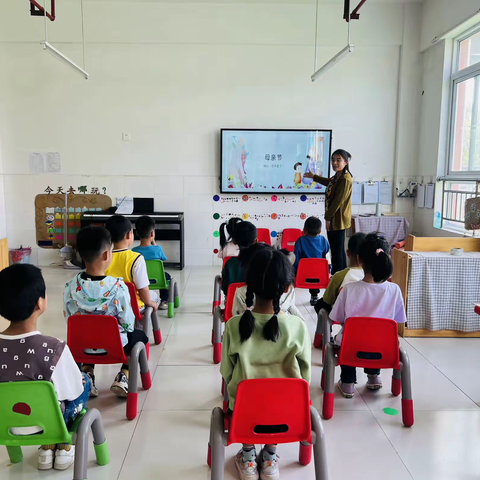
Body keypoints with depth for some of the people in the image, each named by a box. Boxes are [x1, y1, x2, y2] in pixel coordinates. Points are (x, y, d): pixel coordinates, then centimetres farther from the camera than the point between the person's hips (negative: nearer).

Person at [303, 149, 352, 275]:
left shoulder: (345, 179, -19)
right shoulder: (338, 176, 11)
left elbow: (338, 201, -22)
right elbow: (330, 183, 35)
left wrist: (328, 217, -17)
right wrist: (314, 176, 43)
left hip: (337, 219, -10)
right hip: (335, 218, 10)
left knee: (337, 250, -5)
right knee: (338, 249, 16)